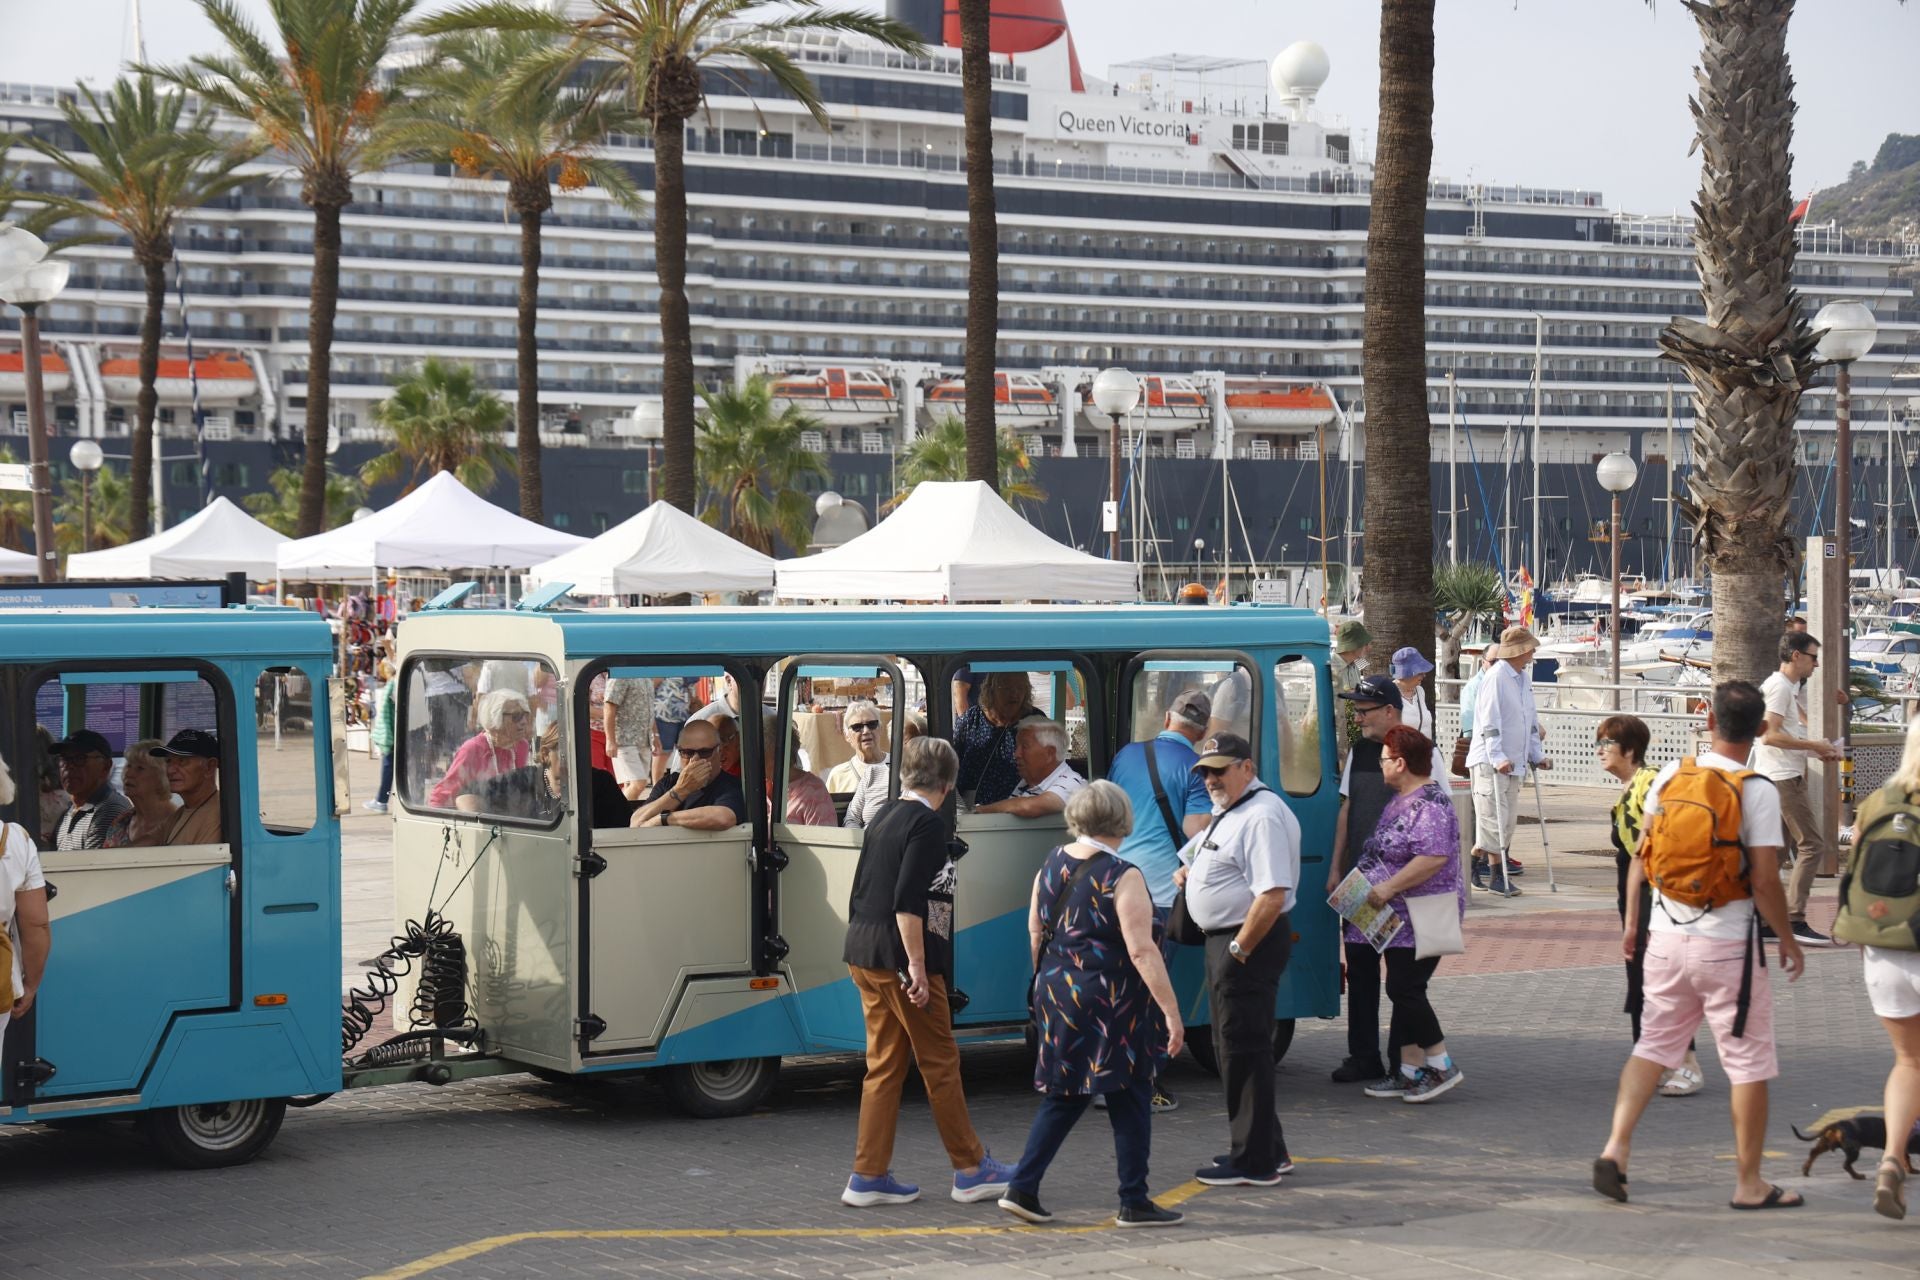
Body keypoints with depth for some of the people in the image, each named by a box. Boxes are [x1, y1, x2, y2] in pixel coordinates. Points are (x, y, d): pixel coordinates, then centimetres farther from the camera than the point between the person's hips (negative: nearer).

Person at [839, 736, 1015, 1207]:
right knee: (940, 1062, 2)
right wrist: (917, 966, -19)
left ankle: (868, 1177, 11)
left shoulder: (881, 819, 13)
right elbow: (908, 903, -20)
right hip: (900, 959, -8)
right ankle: (971, 1170, 11)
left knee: (884, 1064, 12)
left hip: (863, 956, 8)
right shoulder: (927, 825, -12)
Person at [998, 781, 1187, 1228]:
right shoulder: (1122, 877, -15)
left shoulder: (1052, 866, 5)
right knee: (1129, 1100, 5)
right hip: (1111, 1004, -7)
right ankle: (1133, 1203, 11)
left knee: (1063, 1097, 15)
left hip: (1056, 994, 7)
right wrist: (1171, 1012, -17)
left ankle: (1022, 1188, 10)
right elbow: (1141, 951, -19)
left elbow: (1036, 931, 14)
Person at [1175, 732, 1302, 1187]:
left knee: (1244, 1049, -7)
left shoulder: (1263, 817, -19)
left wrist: (1239, 950, -23)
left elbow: (1272, 896, -27)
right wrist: (1189, 869, 18)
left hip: (1252, 943, -11)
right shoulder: (1228, 813, 15)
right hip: (1225, 941, 11)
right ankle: (1268, 1150, 26)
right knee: (1232, 1047, 17)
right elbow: (1202, 853, 37)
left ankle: (1255, 1162, -1)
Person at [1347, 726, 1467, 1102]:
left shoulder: (1430, 805, -18)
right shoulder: (1400, 799, 14)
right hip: (1398, 917, 10)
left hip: (1421, 917, -10)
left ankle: (1441, 1066, -3)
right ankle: (1409, 1070, 15)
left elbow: (1434, 857, -28)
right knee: (1402, 991, 11)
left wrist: (1389, 887, -26)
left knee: (1406, 989, -10)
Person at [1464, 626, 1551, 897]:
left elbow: (1531, 719, 22)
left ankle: (1475, 861, 19)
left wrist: (1537, 754, 17)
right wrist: (1497, 757, -25)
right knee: (1495, 817, -7)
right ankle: (1497, 876, -1)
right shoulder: (1496, 677, -14)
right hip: (1491, 762, -9)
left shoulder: (1523, 678, 14)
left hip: (1513, 761, 9)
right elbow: (1490, 722, -19)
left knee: (1507, 819, 9)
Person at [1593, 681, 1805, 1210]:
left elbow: (1640, 854, 6)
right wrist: (1788, 941, 0)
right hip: (1728, 945, -4)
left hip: (1667, 937, 4)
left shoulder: (1671, 775, 1)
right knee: (1749, 1062, 7)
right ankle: (1749, 1183, 12)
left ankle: (1616, 1148, 1)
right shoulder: (1757, 790, -12)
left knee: (1653, 1045, 15)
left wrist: (1632, 922, 16)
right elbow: (1765, 881, -14)